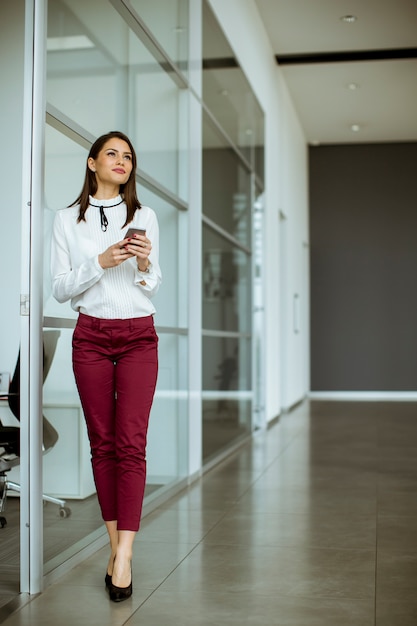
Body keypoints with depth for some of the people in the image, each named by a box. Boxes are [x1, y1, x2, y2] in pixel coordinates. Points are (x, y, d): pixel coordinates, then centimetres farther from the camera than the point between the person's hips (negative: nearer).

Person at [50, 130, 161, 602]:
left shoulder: (144, 217, 8)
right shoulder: (67, 220, 5)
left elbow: (154, 286, 11)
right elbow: (60, 289, 0)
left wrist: (144, 264, -11)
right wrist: (101, 262, -14)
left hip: (138, 336, 0)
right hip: (91, 336, 0)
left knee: (131, 443, -8)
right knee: (102, 442, 4)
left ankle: (123, 555, -7)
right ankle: (115, 542, 14)